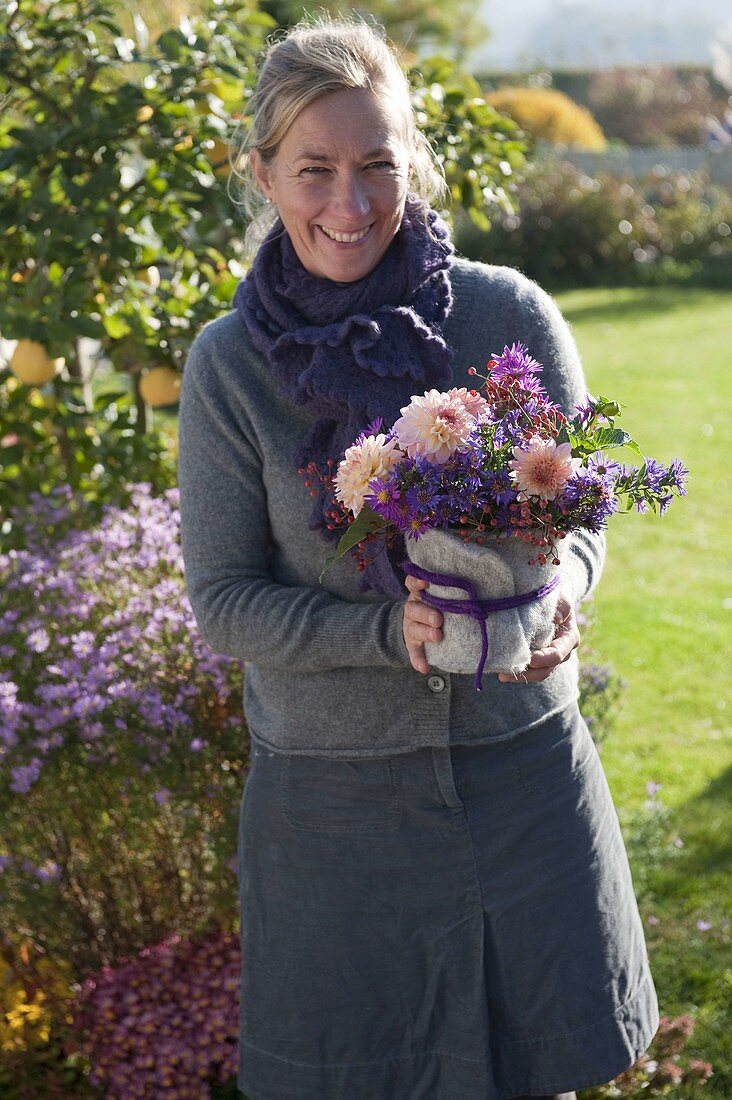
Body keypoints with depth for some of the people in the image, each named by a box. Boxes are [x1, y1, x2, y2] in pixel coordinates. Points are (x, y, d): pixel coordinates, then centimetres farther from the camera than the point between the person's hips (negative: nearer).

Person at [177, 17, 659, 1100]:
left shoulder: (510, 317, -8)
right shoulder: (229, 364, -8)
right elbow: (223, 600, -5)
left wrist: (555, 590, -20)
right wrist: (391, 632, -22)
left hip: (521, 767, 1)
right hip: (331, 794, 0)